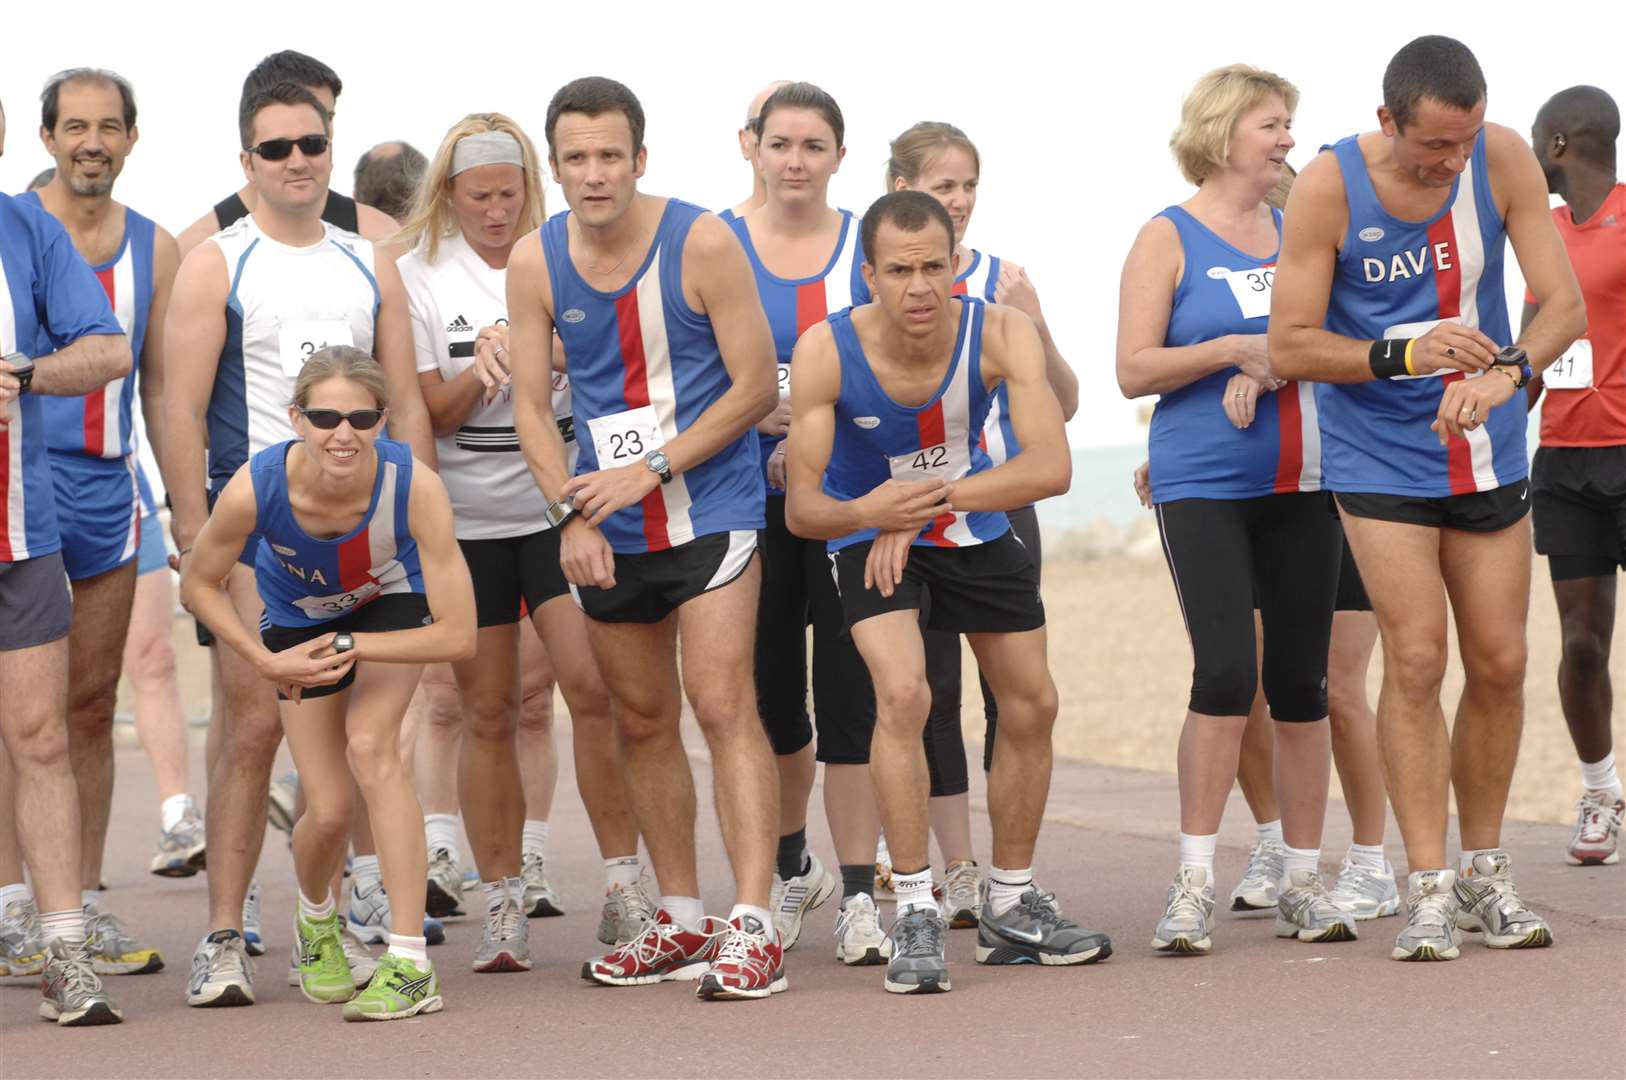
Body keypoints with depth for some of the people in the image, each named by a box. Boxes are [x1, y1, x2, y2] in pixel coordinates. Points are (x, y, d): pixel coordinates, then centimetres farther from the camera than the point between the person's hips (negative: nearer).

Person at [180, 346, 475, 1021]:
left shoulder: (414, 486, -39)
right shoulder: (256, 489, -36)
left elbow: (457, 636, -33)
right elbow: (199, 586, -14)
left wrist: (350, 646, -28)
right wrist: (265, 661, -22)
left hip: (391, 602, -1)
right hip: (300, 619, 1)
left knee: (370, 743, -26)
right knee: (329, 811, -3)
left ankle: (410, 965, -22)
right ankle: (317, 920, 35)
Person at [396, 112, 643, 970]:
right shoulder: (420, 275, 4)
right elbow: (426, 414, 2)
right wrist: (479, 373, -18)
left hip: (559, 505, 0)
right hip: (465, 518, 0)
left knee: (592, 683, -14)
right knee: (488, 712, 3)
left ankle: (625, 883, -7)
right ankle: (504, 904, 10)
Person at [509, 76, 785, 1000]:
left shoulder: (702, 244, -11)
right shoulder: (536, 264, 0)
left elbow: (757, 388, -9)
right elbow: (533, 407, 3)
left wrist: (648, 468, -14)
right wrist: (571, 509, -12)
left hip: (711, 505, -5)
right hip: (609, 531, 5)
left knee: (723, 701, -14)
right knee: (642, 722, 11)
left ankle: (754, 925, -18)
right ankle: (681, 920, 23)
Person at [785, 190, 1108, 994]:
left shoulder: (1000, 333, -25)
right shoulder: (827, 351, -28)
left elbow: (1052, 467, -34)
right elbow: (800, 508, -26)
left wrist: (929, 501, -40)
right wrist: (870, 512, -48)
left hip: (976, 530, 3)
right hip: (868, 534, -3)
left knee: (1032, 705, 8)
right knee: (903, 694, -25)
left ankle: (1010, 908, 27)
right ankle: (914, 914, -16)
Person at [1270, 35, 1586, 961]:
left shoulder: (1503, 161, -8)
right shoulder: (1329, 187, -14)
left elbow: (1565, 304, -8)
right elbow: (1292, 347, -12)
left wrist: (1506, 371, -27)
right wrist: (1406, 355, -25)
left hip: (1488, 455, 3)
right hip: (1381, 458, -3)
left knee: (1499, 664, 6)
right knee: (1417, 659, -11)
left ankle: (1485, 869, 21)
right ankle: (1430, 886, -6)